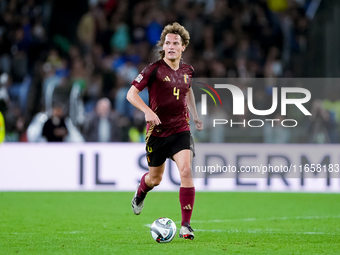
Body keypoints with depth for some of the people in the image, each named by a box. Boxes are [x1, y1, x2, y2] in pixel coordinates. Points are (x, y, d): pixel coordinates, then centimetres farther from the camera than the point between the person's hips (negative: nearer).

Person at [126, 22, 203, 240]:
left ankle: (186, 225, -16)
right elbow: (131, 94, -12)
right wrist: (148, 111, -27)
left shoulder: (188, 70, 4)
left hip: (181, 130, 2)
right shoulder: (154, 69, -11)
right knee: (155, 179, 12)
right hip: (157, 131, -2)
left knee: (186, 170, -20)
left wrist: (195, 115, 27)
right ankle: (140, 193, 52)